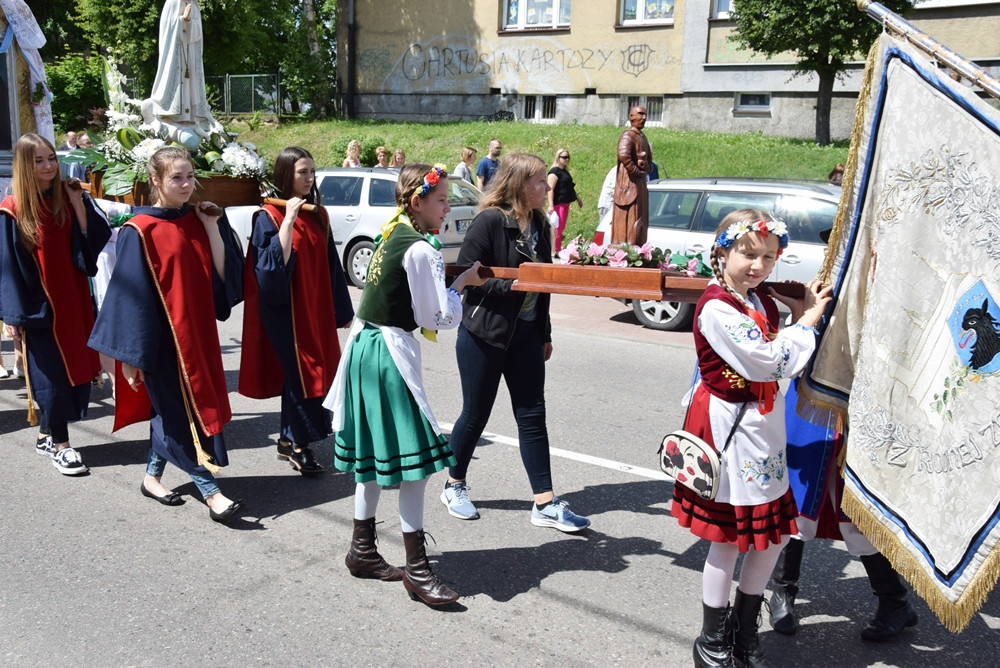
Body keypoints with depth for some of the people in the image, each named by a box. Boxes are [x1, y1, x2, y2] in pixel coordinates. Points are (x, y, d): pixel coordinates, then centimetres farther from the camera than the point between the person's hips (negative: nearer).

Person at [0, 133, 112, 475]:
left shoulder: (67, 198, 3)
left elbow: (96, 237, -4)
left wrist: (78, 201, -13)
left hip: (72, 299, 5)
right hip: (37, 304, -5)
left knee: (73, 368, 11)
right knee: (51, 375, 1)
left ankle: (46, 435, 28)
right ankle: (60, 445, 13)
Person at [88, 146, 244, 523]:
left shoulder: (197, 220, 5)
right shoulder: (140, 231, -11)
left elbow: (221, 273, -1)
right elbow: (131, 295, -11)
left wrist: (213, 227, -9)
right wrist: (130, 355, -11)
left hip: (197, 331, 6)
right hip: (163, 336, -6)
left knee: (170, 409, 16)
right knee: (182, 411, -2)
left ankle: (152, 477, 33)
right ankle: (210, 492, 4)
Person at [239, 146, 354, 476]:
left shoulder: (318, 214, 9)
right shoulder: (268, 216, -8)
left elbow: (331, 265, 11)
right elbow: (272, 265, -21)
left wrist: (341, 308, 11)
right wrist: (289, 219, -23)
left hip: (316, 309, 6)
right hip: (286, 310, -6)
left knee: (309, 371, 11)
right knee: (301, 373, -3)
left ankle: (290, 440, 25)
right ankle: (297, 443, 11)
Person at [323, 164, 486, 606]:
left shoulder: (391, 237, 12)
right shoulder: (421, 251, -15)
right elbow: (439, 318, -12)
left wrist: (455, 283, 11)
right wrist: (461, 285, 3)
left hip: (364, 346, 10)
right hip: (391, 353, -10)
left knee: (375, 453, 16)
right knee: (412, 456, -4)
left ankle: (362, 550, 28)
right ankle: (416, 570, 4)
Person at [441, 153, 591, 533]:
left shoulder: (539, 225, 9)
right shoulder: (489, 221, -13)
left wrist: (544, 334, 16)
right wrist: (512, 281, -24)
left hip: (526, 334, 6)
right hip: (484, 333, -6)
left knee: (532, 416, 6)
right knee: (476, 413, 7)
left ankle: (545, 504, 12)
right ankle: (454, 486, 29)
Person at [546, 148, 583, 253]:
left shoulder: (565, 171, 15)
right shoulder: (554, 171, -13)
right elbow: (550, 189, -20)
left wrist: (577, 198, 32)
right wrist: (551, 205, -27)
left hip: (565, 203, 9)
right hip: (558, 204, -9)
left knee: (561, 228, 12)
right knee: (558, 228, -10)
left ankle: (558, 250, 18)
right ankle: (555, 251, -5)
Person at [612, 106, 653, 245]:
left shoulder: (642, 137, 18)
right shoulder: (628, 135, -12)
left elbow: (649, 157, 25)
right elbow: (623, 155, -29)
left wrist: (645, 167, 2)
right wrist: (636, 171, -20)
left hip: (640, 183, 10)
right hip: (629, 183, -10)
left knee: (641, 220, 11)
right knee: (630, 219, -10)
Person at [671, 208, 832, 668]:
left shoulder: (763, 302, 8)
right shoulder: (716, 307, -19)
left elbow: (785, 362, 16)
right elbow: (770, 362, -23)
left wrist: (802, 314, 4)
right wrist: (808, 318, -11)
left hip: (763, 429, 8)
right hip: (728, 428, -8)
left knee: (774, 534, 14)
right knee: (728, 539, 4)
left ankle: (744, 630, 34)